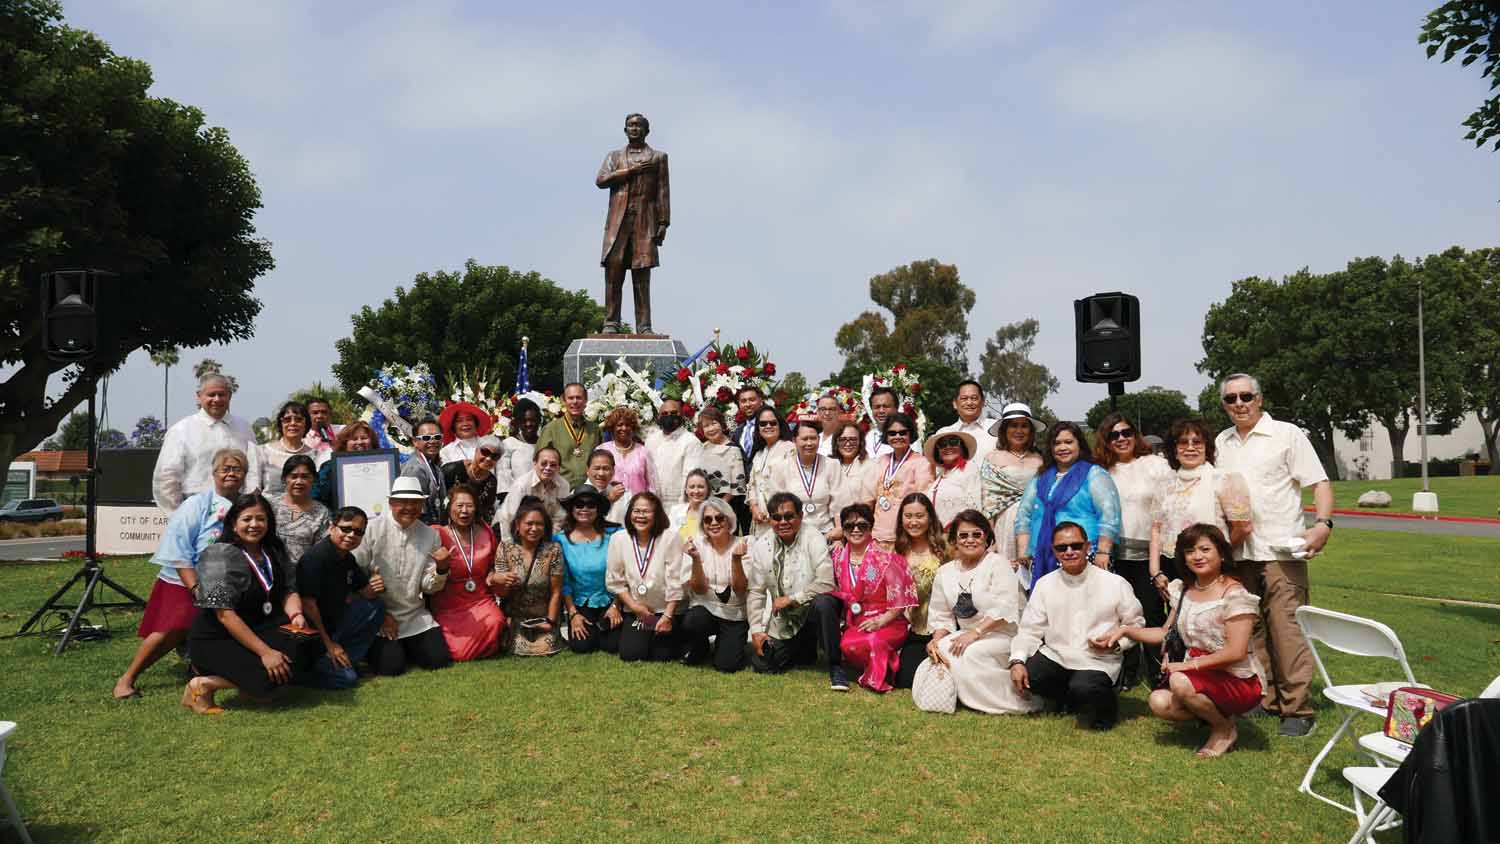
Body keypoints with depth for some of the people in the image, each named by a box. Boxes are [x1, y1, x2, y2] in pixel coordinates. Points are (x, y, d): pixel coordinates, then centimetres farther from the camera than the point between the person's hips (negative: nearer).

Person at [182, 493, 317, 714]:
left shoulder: (274, 551, 6)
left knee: (306, 645, -18)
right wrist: (264, 652, -28)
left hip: (257, 628, 7)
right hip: (215, 640, -7)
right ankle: (204, 684, -4)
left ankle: (251, 687, 1)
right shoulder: (221, 555, -16)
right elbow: (224, 614, -23)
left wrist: (296, 614, -19)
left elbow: (287, 591, 6)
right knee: (269, 676, -26)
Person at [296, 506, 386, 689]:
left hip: (331, 623, 8)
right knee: (346, 678, -18)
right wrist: (328, 644, -19)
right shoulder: (316, 557, -21)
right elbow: (308, 604, -23)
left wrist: (374, 588, -11)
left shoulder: (347, 558, 5)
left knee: (376, 606, -3)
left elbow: (364, 593, 14)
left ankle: (345, 661, -2)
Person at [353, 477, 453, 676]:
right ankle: (374, 646, 17)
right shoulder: (372, 530, -9)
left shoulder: (430, 535, 2)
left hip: (415, 616, 4)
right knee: (391, 666, -18)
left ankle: (403, 646, 22)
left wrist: (441, 569, -19)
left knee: (439, 659, -9)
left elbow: (429, 587, 3)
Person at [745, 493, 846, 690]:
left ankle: (836, 667, -20)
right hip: (783, 621, 4)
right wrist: (756, 630, -5)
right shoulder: (761, 546, 0)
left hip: (814, 609, -4)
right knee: (762, 665, -7)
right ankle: (806, 650, 23)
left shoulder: (813, 539, -13)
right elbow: (755, 591, 2)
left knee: (823, 602, -37)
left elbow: (826, 583, -22)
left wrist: (792, 598, -20)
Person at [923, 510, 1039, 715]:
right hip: (967, 635, 5)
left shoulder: (998, 564, -7)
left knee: (969, 654, -30)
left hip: (1003, 634, -5)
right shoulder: (945, 572, 10)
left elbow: (1004, 609, -19)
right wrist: (936, 639, -10)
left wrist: (975, 633, -26)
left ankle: (1019, 702, -17)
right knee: (942, 649, -22)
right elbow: (940, 616, 10)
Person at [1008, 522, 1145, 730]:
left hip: (1098, 661, -3)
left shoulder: (1115, 584, -3)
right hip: (1055, 656, 4)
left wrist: (1116, 642, -14)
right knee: (1026, 676, -22)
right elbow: (1029, 630, 1)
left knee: (1083, 688, -33)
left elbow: (1135, 625, 6)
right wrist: (1017, 661, -14)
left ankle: (1107, 706, 6)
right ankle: (1068, 700, 11)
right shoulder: (1044, 584, 3)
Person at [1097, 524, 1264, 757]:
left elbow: (1236, 652, -19)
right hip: (1199, 678, 6)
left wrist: (1189, 664, -20)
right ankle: (1214, 713, 8)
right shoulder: (1183, 591, 9)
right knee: (1159, 702, -20)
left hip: (1238, 683, -6)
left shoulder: (1234, 594, -13)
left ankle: (1225, 729, -4)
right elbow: (1166, 633, 16)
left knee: (1180, 682, -32)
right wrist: (1125, 630, 6)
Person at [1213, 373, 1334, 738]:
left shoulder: (1287, 435, -1)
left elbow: (1320, 483, -5)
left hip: (1280, 549, -6)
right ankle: (1265, 699, 22)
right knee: (1251, 631, 11)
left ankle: (1298, 709, 0)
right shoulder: (1221, 442, 14)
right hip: (1239, 553, 6)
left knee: (1287, 631, -8)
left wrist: (1323, 524, -21)